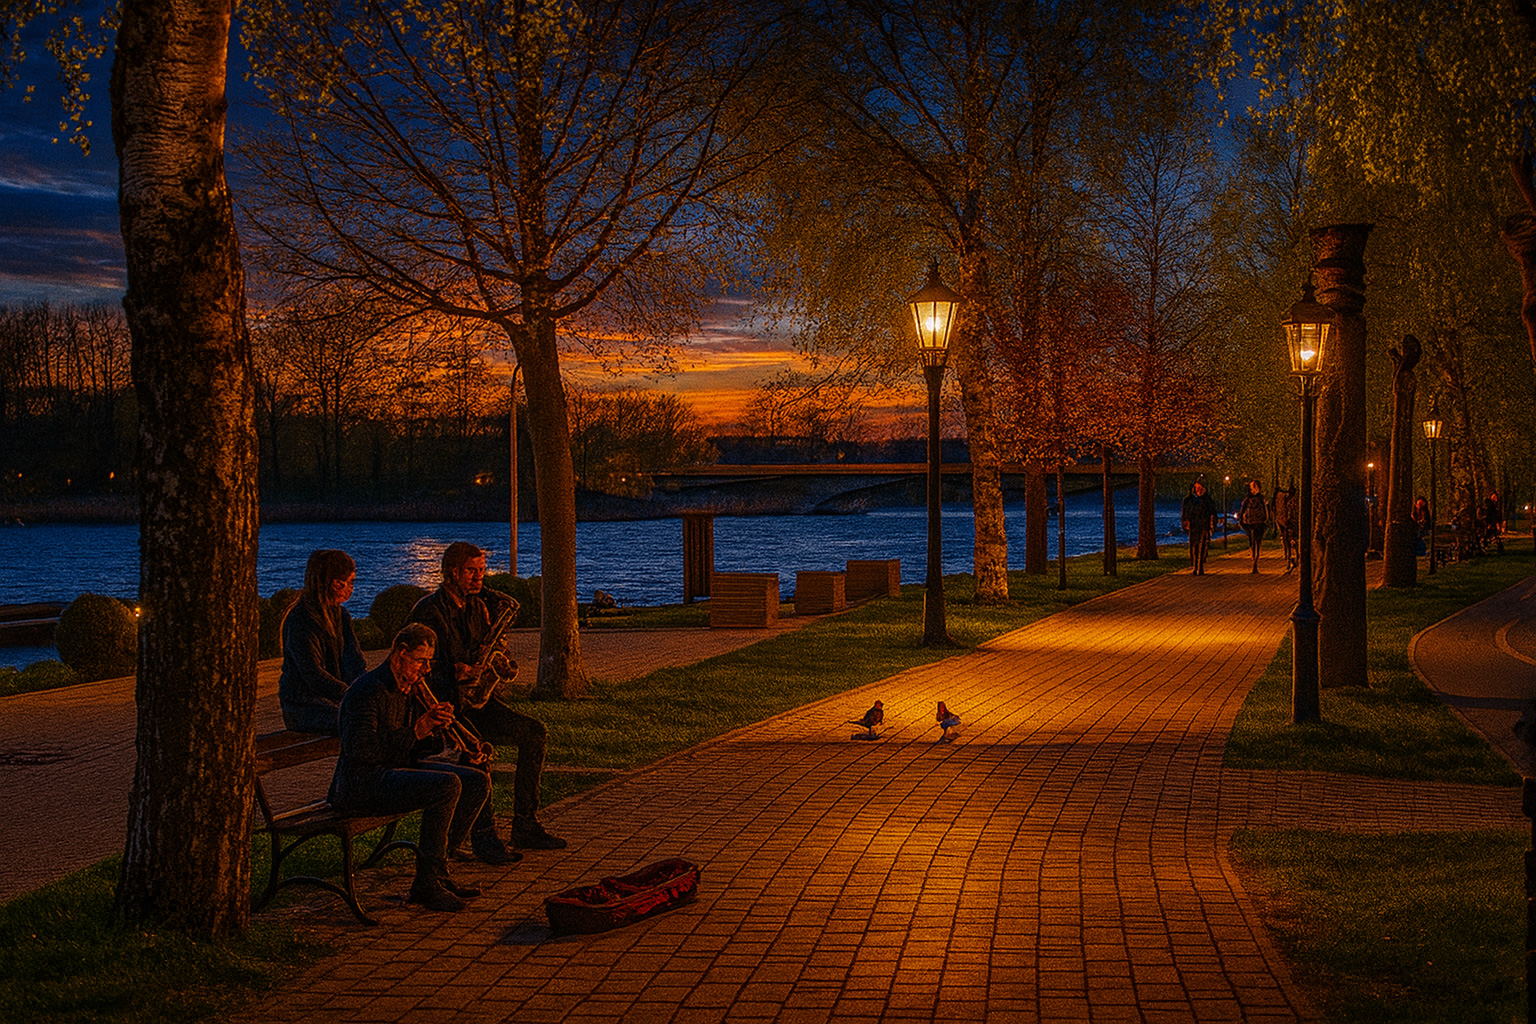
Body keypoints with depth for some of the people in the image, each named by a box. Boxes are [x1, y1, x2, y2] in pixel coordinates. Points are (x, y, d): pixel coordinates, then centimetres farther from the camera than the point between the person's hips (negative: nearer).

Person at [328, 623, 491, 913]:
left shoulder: (411, 690, 13)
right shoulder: (368, 690, -17)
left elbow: (416, 749, 17)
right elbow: (360, 750, -25)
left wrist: (435, 726, -6)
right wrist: (415, 732, -25)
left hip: (399, 770, 10)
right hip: (361, 785, -10)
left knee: (478, 782, 0)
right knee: (447, 784, -29)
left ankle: (437, 871, 4)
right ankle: (427, 883, -19)